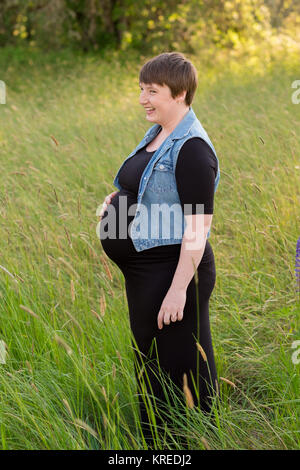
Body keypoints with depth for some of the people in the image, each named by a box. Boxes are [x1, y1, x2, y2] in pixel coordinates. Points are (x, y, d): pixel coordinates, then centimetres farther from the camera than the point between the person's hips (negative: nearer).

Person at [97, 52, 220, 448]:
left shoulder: (192, 148, -19)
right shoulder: (158, 134, 10)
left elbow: (198, 228, -22)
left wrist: (178, 289, -24)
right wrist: (119, 200, 7)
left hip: (172, 270, -10)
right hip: (144, 269, 10)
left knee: (179, 369, 1)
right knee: (150, 363, 20)